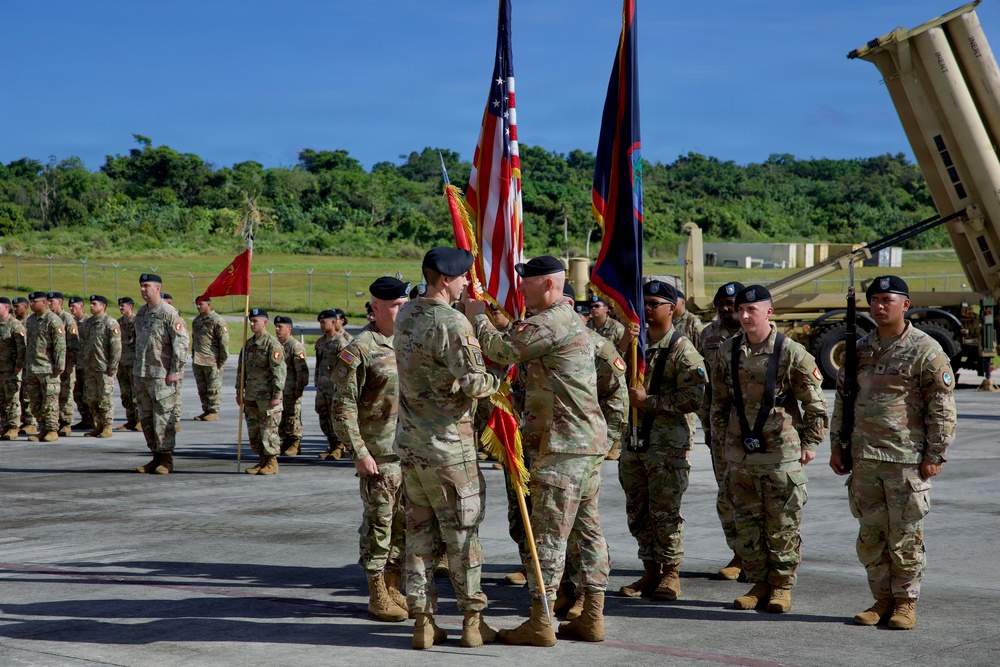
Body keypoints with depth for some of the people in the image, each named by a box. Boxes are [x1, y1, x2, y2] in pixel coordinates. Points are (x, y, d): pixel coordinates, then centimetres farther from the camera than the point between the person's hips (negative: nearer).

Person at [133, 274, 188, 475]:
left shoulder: (169, 313, -10)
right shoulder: (141, 313, 14)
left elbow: (181, 344, -13)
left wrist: (175, 371, -16)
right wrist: (135, 371, 20)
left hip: (162, 375, -8)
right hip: (142, 375, 8)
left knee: (164, 417, -5)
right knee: (146, 418, 9)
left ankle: (166, 460, 1)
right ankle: (156, 456, 17)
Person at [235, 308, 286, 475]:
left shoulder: (273, 344, -10)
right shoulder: (248, 344, 14)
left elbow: (279, 371, -14)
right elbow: (241, 369, 20)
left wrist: (276, 395, -17)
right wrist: (239, 391, 16)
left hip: (267, 396, -8)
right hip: (251, 396, 8)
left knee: (269, 429, -4)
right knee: (253, 430, 9)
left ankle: (272, 463, 3)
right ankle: (262, 461, 18)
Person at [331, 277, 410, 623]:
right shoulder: (360, 349, -9)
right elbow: (343, 407, -11)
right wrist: (359, 452, -15)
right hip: (379, 453, -7)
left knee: (405, 521, 11)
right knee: (379, 522, -1)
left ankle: (394, 589, 23)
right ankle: (377, 596, 9)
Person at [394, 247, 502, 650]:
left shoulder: (405, 315, 6)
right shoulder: (453, 323, -17)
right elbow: (474, 383, -21)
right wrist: (497, 380, 1)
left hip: (409, 439, 7)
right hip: (448, 441, -7)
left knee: (419, 528, 10)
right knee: (461, 530, 3)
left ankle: (423, 620, 11)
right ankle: (473, 620, 11)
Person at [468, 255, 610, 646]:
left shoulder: (552, 323, -15)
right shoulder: (569, 320, 20)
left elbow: (503, 350, -16)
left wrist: (477, 316, -1)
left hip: (565, 445, -11)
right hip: (588, 441, 11)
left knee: (549, 532, -7)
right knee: (587, 529, 10)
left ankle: (540, 622, -5)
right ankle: (592, 617, 14)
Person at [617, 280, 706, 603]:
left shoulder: (682, 350, -8)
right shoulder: (634, 341, 12)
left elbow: (693, 397, -16)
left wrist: (648, 401, -18)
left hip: (667, 444, -7)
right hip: (633, 440, 7)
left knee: (665, 513, -2)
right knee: (638, 512, 10)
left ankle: (671, 575, 8)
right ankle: (651, 572, 21)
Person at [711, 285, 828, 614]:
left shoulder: (791, 353, -7)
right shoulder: (728, 351, 5)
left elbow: (815, 403, -1)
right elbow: (719, 400, 15)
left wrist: (811, 442, -2)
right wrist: (723, 438, 14)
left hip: (781, 451, -4)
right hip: (739, 451, 4)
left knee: (783, 523, 1)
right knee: (746, 521, 8)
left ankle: (782, 585, 12)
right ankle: (758, 583, 19)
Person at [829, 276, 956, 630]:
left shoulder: (927, 352, -5)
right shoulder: (859, 350, 12)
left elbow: (942, 408, -6)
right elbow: (842, 399, 18)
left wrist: (935, 455, -10)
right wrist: (837, 446, 14)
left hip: (908, 458, -5)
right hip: (864, 457, 5)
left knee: (905, 535, 0)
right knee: (871, 534, 8)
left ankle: (906, 602, 10)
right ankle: (882, 599, 18)